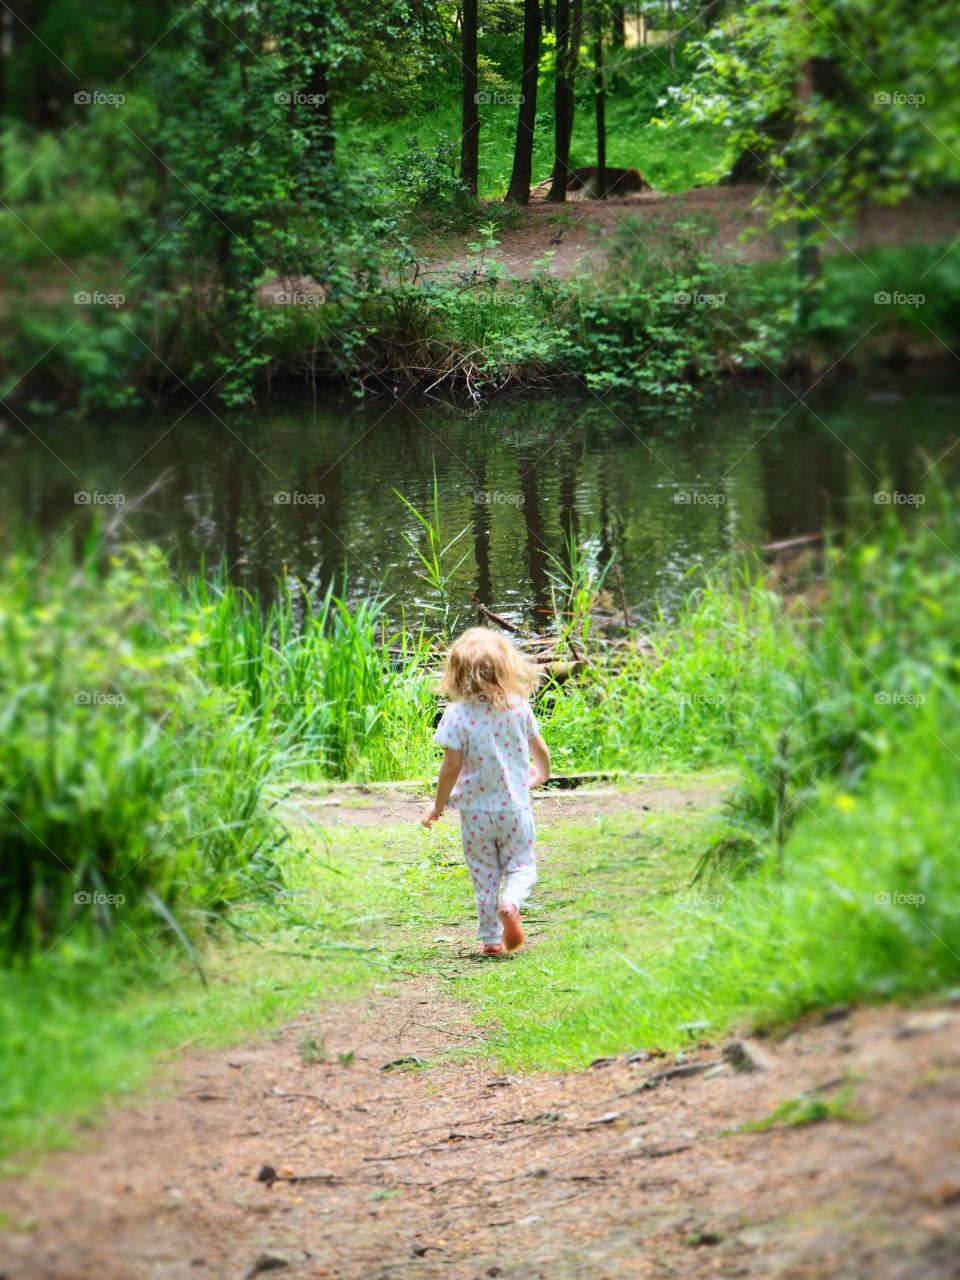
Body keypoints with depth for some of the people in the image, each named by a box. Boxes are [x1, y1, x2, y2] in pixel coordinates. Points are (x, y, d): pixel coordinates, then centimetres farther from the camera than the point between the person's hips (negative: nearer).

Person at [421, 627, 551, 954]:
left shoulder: (457, 715, -15)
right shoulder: (519, 707, -5)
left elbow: (452, 765, -16)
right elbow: (539, 749, 9)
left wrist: (438, 805, -2)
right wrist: (542, 773, 32)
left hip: (475, 810, -1)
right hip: (515, 807, 1)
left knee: (484, 875, 11)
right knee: (521, 866, 13)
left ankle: (491, 938, 14)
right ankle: (511, 903, -18)